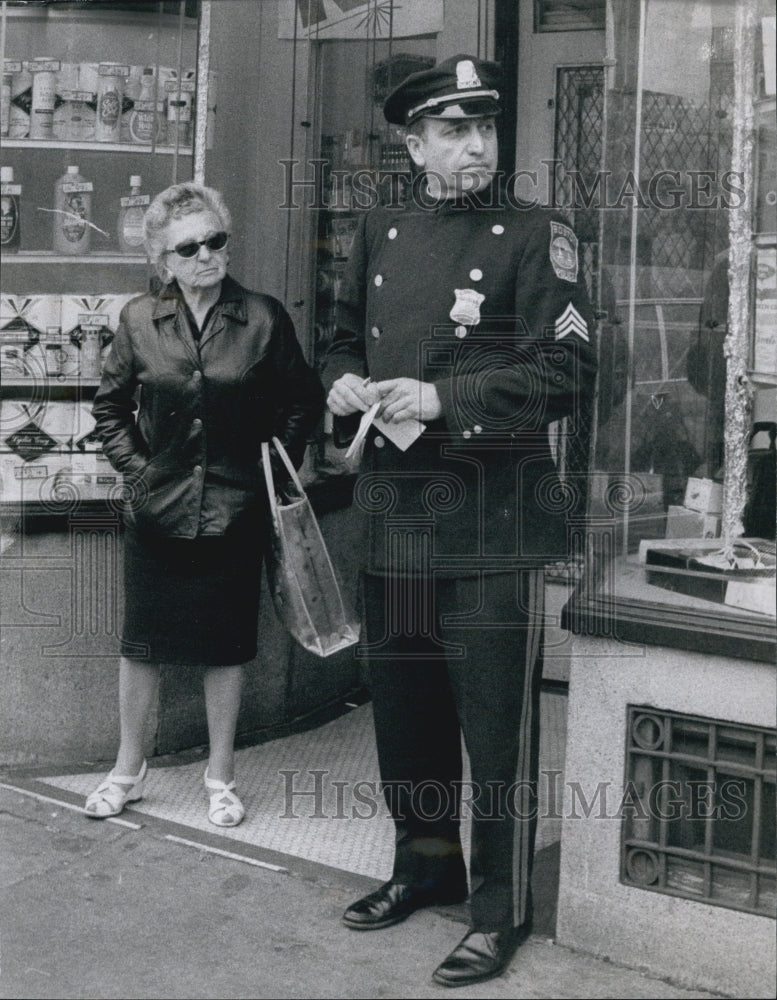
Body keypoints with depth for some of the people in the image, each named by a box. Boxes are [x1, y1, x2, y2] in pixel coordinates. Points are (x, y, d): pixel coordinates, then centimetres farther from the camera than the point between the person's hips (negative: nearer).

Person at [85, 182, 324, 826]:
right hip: (157, 513, 1)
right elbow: (110, 408, 9)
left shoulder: (264, 318, -5)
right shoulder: (139, 320, -1)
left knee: (227, 648, 9)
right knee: (141, 643, 10)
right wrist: (136, 468, 0)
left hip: (234, 513, -1)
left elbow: (304, 401, 5)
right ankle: (128, 770, 28)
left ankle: (221, 777, 25)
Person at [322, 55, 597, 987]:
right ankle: (426, 862, 35)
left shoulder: (535, 236, -4)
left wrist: (443, 398, -19)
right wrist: (344, 383, 0)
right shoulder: (379, 231, 12)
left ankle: (501, 907, 14)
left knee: (496, 718, -1)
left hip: (493, 515, -5)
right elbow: (345, 339, 23)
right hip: (395, 507, 6)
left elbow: (568, 369, -12)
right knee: (404, 702, 16)